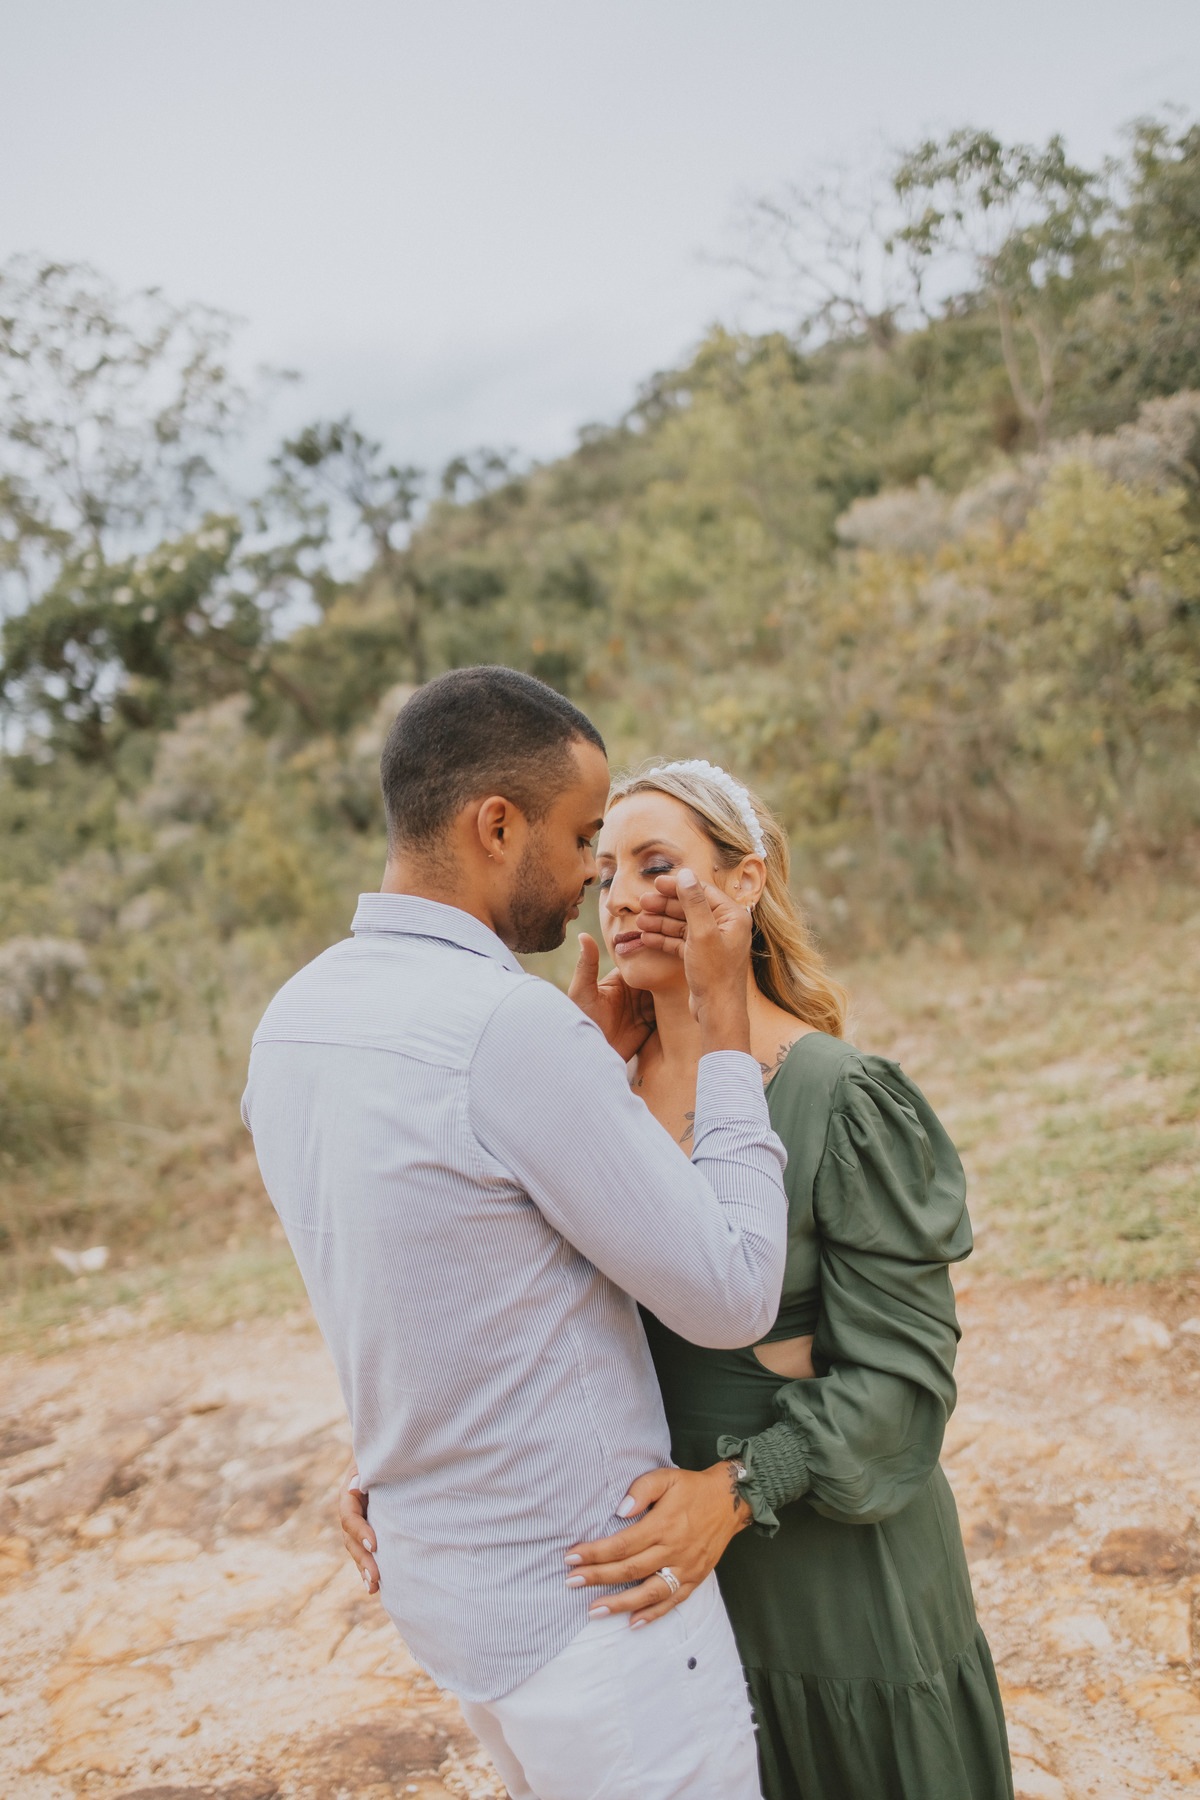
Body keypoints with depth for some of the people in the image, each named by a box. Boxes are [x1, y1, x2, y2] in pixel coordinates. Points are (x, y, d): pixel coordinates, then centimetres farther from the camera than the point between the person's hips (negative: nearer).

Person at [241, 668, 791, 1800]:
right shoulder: (514, 1028, -29)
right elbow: (732, 1298, -21)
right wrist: (723, 1018, -15)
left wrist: (603, 1047, 5)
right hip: (589, 1602, -8)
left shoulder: (291, 1021, -1)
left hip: (439, 1574, 9)